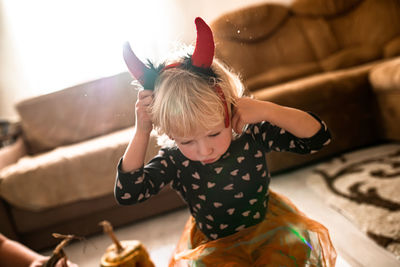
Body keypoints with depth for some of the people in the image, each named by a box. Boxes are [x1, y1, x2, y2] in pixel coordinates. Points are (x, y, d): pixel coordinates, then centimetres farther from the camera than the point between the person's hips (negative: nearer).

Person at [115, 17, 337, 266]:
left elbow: (318, 136, -21)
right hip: (211, 245, -1)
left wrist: (266, 110, -35)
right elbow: (128, 192, -26)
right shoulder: (173, 160, -19)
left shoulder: (252, 135, -20)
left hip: (268, 227, 2)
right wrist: (142, 132, -31)